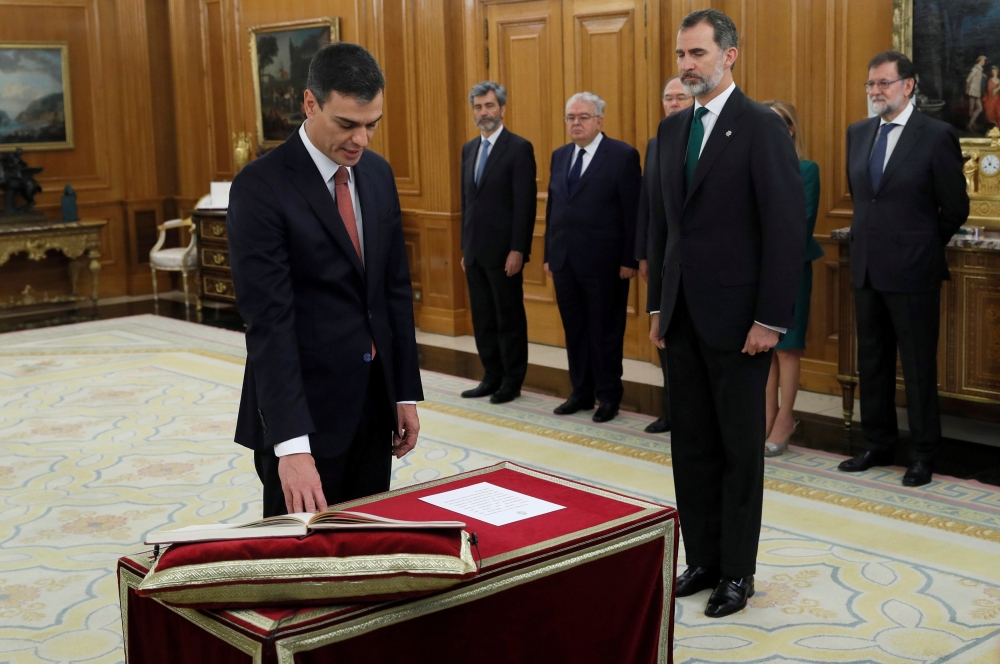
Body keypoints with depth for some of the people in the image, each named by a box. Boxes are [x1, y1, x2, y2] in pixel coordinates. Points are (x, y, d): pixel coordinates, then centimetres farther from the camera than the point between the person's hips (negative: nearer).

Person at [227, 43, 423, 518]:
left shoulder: (377, 173, 6)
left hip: (373, 403, 6)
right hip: (303, 410, -6)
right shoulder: (261, 186, -16)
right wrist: (290, 442, -28)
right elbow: (268, 320, -22)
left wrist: (406, 393, 9)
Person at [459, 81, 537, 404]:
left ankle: (512, 382, 12)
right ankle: (492, 377, 21)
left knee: (509, 317, 3)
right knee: (483, 318, 11)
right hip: (475, 251, 7)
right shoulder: (469, 149, 13)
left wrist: (517, 250, -18)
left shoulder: (519, 148, -8)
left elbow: (525, 204, -13)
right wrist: (465, 247, 14)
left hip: (503, 250, -7)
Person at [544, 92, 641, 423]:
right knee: (575, 330, 12)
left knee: (605, 331, 4)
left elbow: (633, 212, -9)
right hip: (565, 260, 6)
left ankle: (609, 396, 16)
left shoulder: (623, 155, -6)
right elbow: (552, 207, 14)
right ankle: (582, 392, 23)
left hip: (604, 263, -6)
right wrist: (548, 255, 11)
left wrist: (629, 260, -12)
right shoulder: (560, 156, 12)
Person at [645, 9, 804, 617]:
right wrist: (658, 304, 12)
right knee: (692, 445, 12)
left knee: (740, 449, 5)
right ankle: (702, 559, 24)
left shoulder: (762, 127, -10)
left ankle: (738, 572, 17)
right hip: (683, 314, 6)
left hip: (737, 316, -6)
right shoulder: (672, 130, 11)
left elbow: (787, 227, -13)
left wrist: (771, 319, -16)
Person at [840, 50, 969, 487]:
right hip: (866, 269, 6)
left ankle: (923, 455, 15)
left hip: (912, 271, -6)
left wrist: (923, 246, 6)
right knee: (871, 362, 14)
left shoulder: (936, 136, -10)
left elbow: (956, 209, -4)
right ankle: (878, 446, 26)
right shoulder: (858, 133, 8)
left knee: (918, 367, 3)